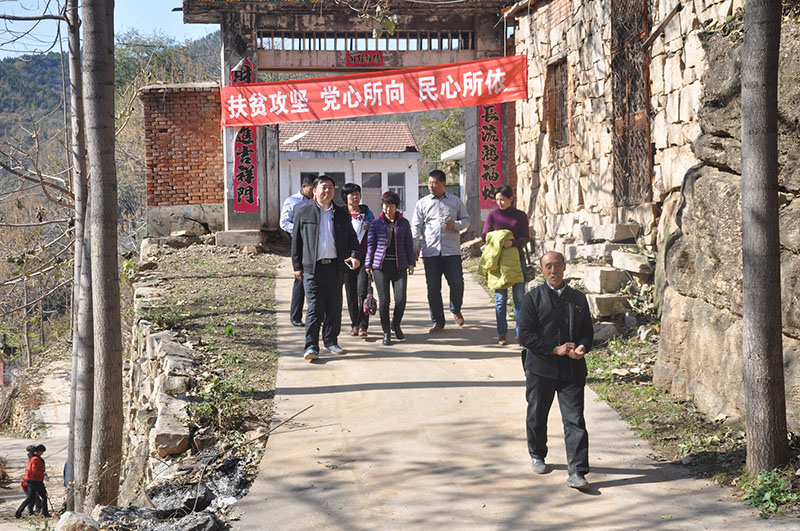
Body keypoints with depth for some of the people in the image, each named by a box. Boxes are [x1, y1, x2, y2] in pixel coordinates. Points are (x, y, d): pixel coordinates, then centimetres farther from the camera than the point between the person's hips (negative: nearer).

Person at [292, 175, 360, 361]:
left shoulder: (341, 213, 13)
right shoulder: (304, 214, 5)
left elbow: (351, 236, 15)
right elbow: (296, 241, 7)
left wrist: (355, 255, -3)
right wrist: (297, 266, 3)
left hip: (335, 267, 3)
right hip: (312, 268, -3)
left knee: (334, 307, 8)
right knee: (314, 308, -7)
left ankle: (331, 341, 22)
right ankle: (311, 346, -6)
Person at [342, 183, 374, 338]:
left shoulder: (367, 213, 10)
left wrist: (370, 227, -4)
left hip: (365, 256, 0)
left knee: (362, 290, -11)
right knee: (351, 292, 3)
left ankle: (362, 325, -9)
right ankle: (354, 324, 15)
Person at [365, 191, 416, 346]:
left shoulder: (403, 223, 9)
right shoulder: (377, 223, 7)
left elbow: (409, 244, 13)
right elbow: (371, 245, 9)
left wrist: (411, 263, 7)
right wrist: (368, 264, 5)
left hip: (399, 265, 1)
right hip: (381, 266, -1)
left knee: (401, 299, -7)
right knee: (384, 300, -4)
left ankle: (396, 324, 21)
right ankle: (386, 332, 9)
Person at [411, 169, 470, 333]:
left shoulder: (455, 201, 9)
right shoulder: (422, 203, 8)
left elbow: (466, 219, 15)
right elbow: (416, 226, 6)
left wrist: (455, 225, -7)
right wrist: (415, 247, -4)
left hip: (452, 250, 0)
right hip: (430, 251, 0)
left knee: (457, 283, -6)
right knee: (433, 287, 1)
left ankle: (456, 311, 24)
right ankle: (438, 321, 11)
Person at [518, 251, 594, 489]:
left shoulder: (578, 298, 10)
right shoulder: (533, 298, -1)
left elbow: (587, 331, 13)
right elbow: (526, 335, -8)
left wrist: (582, 348, -10)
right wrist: (556, 349, -15)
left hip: (572, 370, 1)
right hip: (540, 369, -1)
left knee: (575, 420, -7)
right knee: (537, 416, 14)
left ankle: (577, 472, -8)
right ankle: (537, 456, 39)